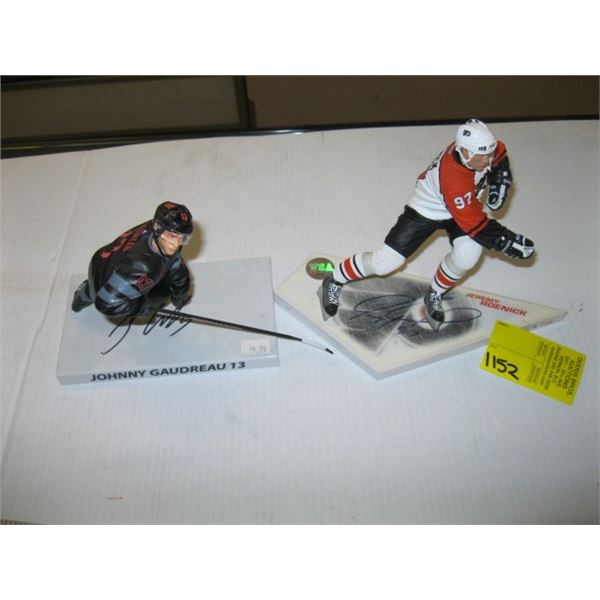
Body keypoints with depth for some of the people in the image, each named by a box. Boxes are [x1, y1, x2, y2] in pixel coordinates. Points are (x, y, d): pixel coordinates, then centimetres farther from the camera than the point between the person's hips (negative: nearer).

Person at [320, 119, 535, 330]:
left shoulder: (481, 147, -20)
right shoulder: (454, 179, -41)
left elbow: (500, 157, 6)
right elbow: (474, 223, -34)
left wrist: (498, 182, -7)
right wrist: (506, 241, -34)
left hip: (463, 206, 6)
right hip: (425, 210, -6)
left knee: (467, 255, -20)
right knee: (386, 262, -6)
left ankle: (434, 296, 11)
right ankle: (334, 281, 19)